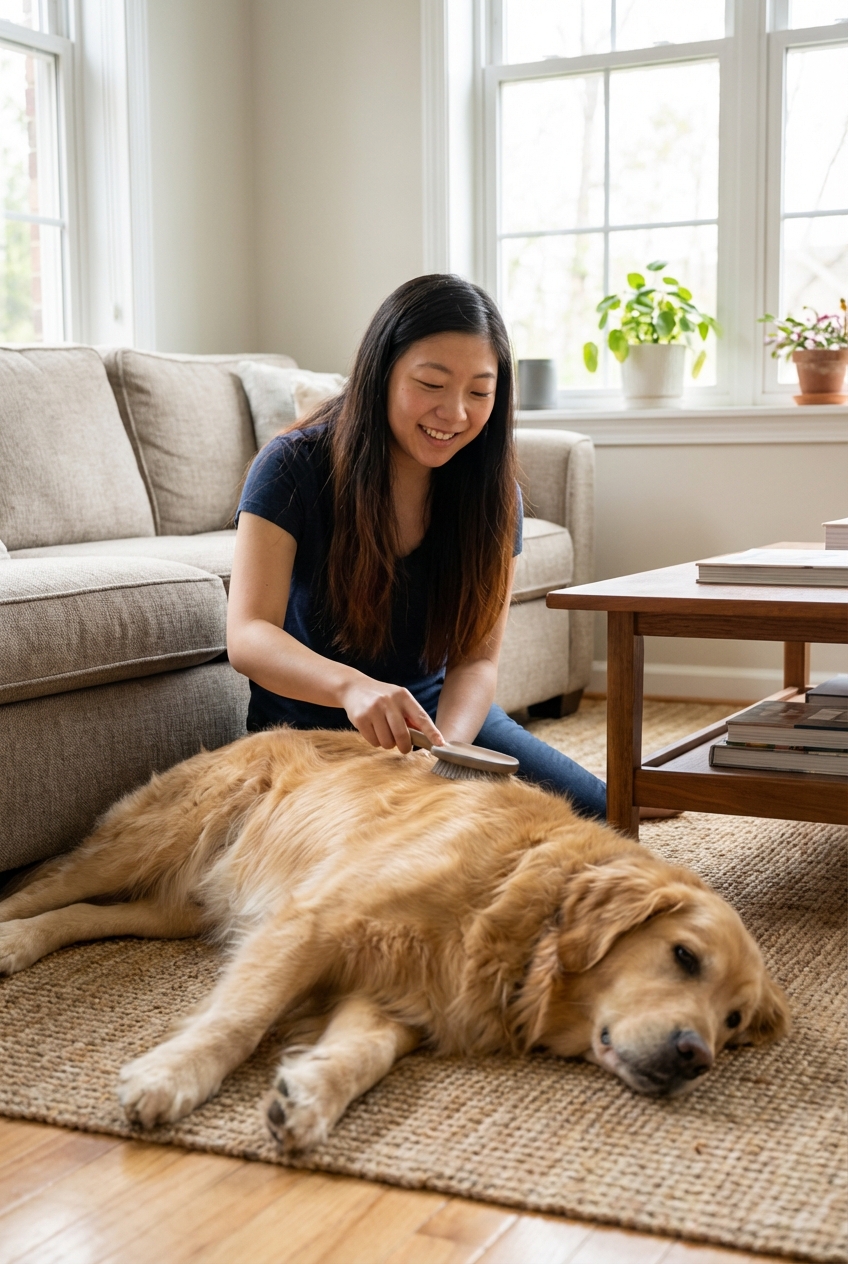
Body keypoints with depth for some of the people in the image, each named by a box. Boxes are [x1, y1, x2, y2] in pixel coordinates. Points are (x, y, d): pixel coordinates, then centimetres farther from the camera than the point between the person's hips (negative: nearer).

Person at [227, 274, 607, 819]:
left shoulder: (493, 490, -6)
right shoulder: (294, 468, -18)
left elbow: (477, 660, -10)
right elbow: (248, 637, -27)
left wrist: (442, 747, -33)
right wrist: (353, 686, -47)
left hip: (441, 715, 4)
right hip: (309, 727, -4)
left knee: (598, 813, -6)